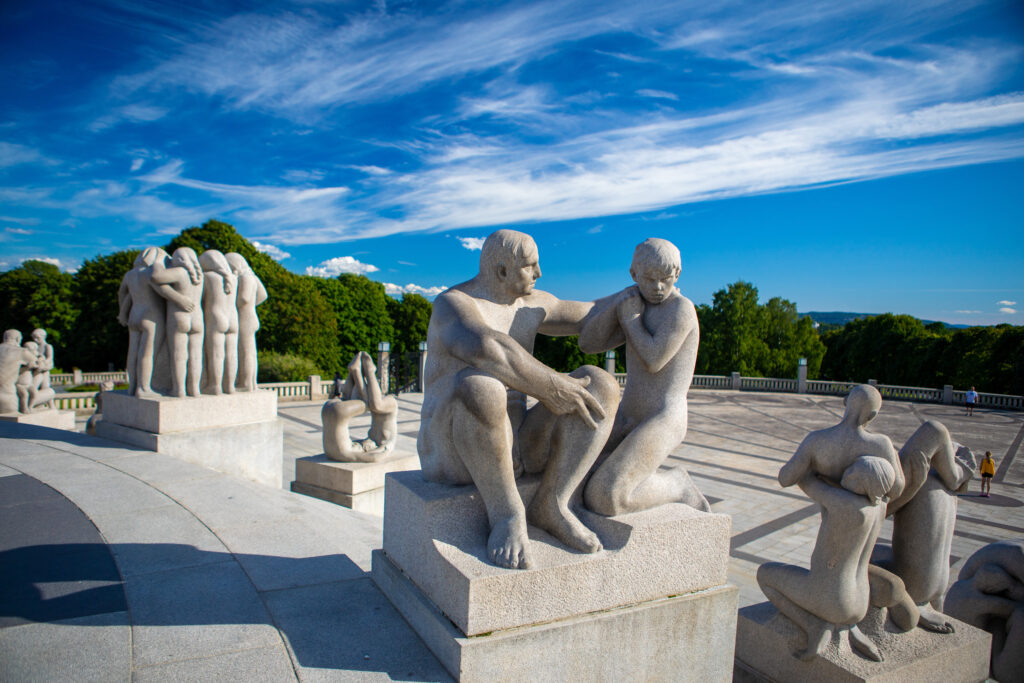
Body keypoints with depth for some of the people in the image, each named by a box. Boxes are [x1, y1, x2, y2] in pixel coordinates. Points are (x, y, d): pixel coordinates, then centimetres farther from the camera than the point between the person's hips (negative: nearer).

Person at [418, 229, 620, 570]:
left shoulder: (528, 305, 11)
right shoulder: (453, 305, -14)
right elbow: (486, 348, -36)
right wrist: (549, 388, -31)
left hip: (515, 444, 7)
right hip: (454, 451, -6)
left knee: (600, 384, -12)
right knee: (479, 384, -40)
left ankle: (551, 505, -14)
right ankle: (506, 512, -22)